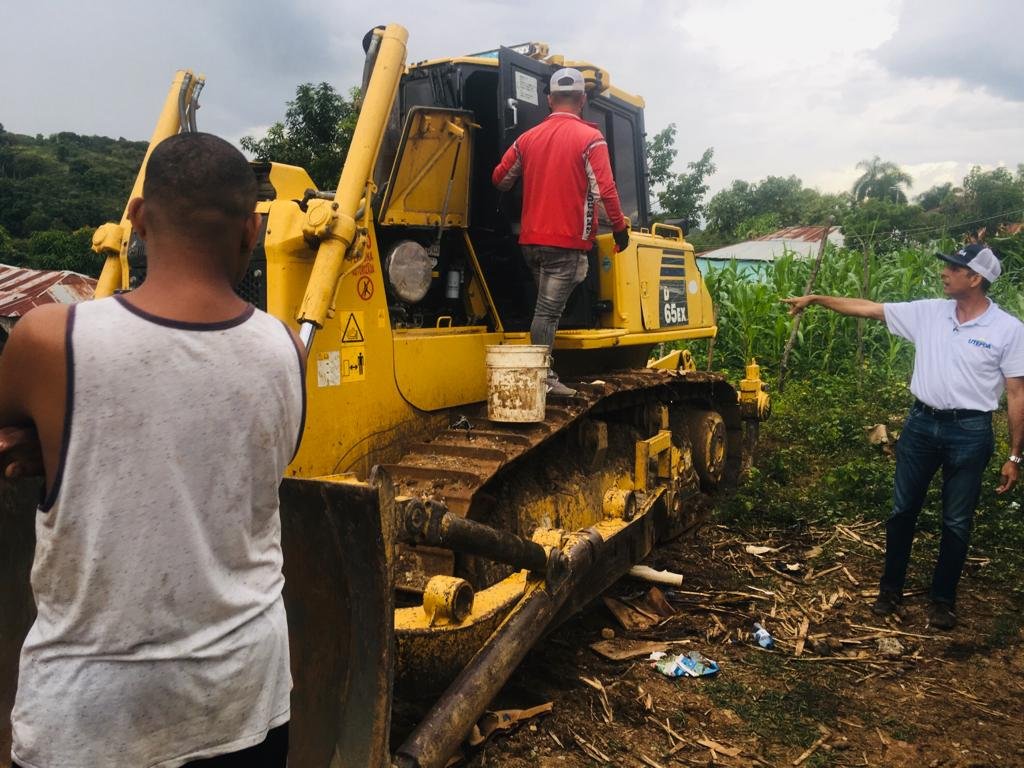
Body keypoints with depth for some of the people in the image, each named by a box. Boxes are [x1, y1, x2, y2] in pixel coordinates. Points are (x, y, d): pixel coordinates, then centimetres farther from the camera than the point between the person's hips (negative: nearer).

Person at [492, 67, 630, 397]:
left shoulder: (529, 137, 10)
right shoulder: (590, 138, -7)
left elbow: (500, 178, 16)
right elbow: (604, 190, -13)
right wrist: (620, 228, -2)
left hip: (531, 239, 6)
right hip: (567, 241, -6)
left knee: (548, 306, 17)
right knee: (548, 311, -6)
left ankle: (544, 375, 19)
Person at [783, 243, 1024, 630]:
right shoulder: (928, 312, 0)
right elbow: (868, 308, 4)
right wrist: (815, 299, 1)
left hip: (970, 432, -3)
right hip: (921, 423, 3)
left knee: (956, 522, 9)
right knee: (902, 511, 11)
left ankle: (943, 599, 26)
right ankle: (891, 588, 26)